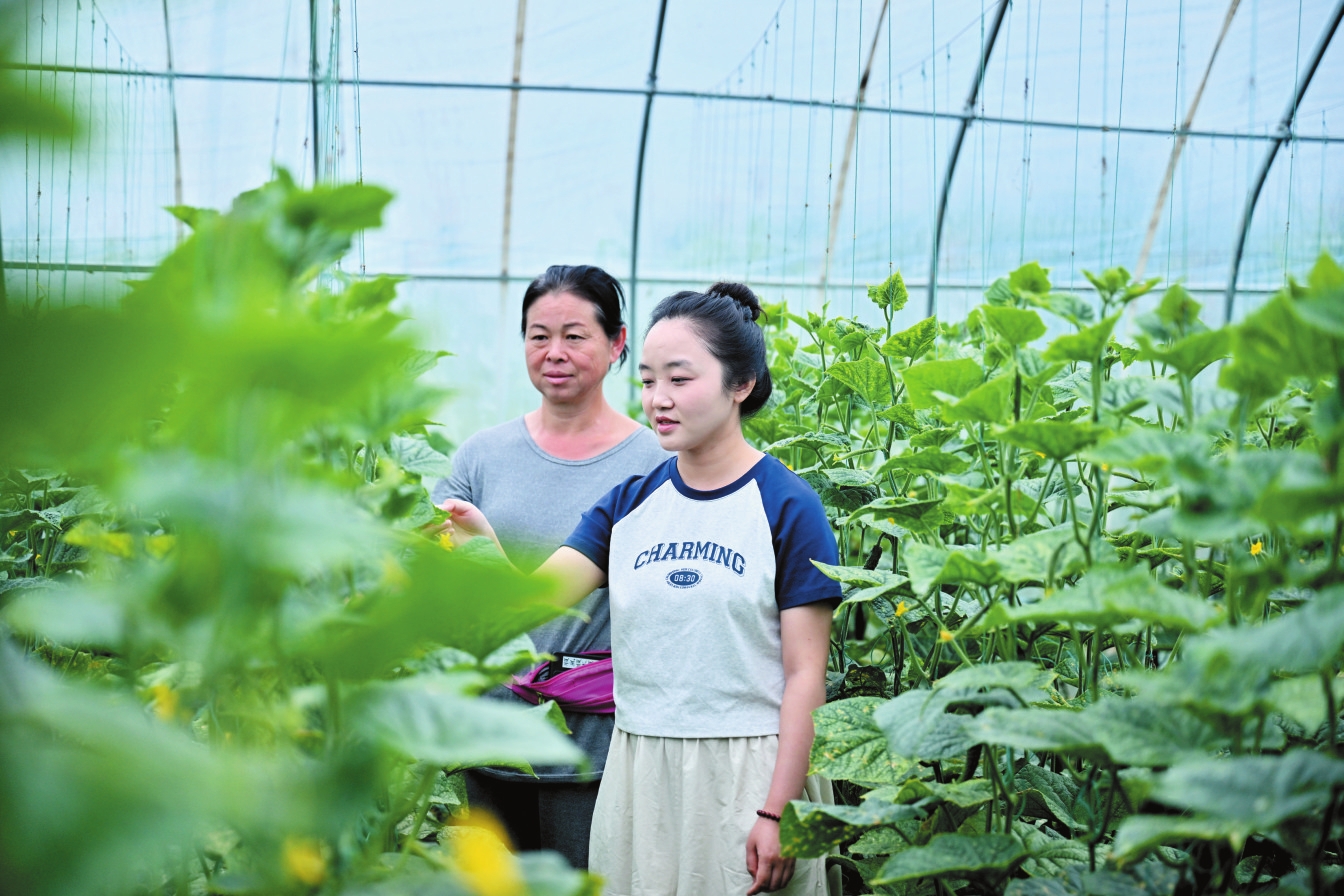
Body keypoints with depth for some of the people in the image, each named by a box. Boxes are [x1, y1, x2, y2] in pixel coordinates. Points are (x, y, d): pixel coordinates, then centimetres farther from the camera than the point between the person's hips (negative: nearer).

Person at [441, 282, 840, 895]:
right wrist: (485, 545, -26)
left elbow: (805, 674, -9)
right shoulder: (631, 504, 6)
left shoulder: (787, 507, -7)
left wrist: (777, 812, -13)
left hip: (746, 774, -4)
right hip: (639, 773, 4)